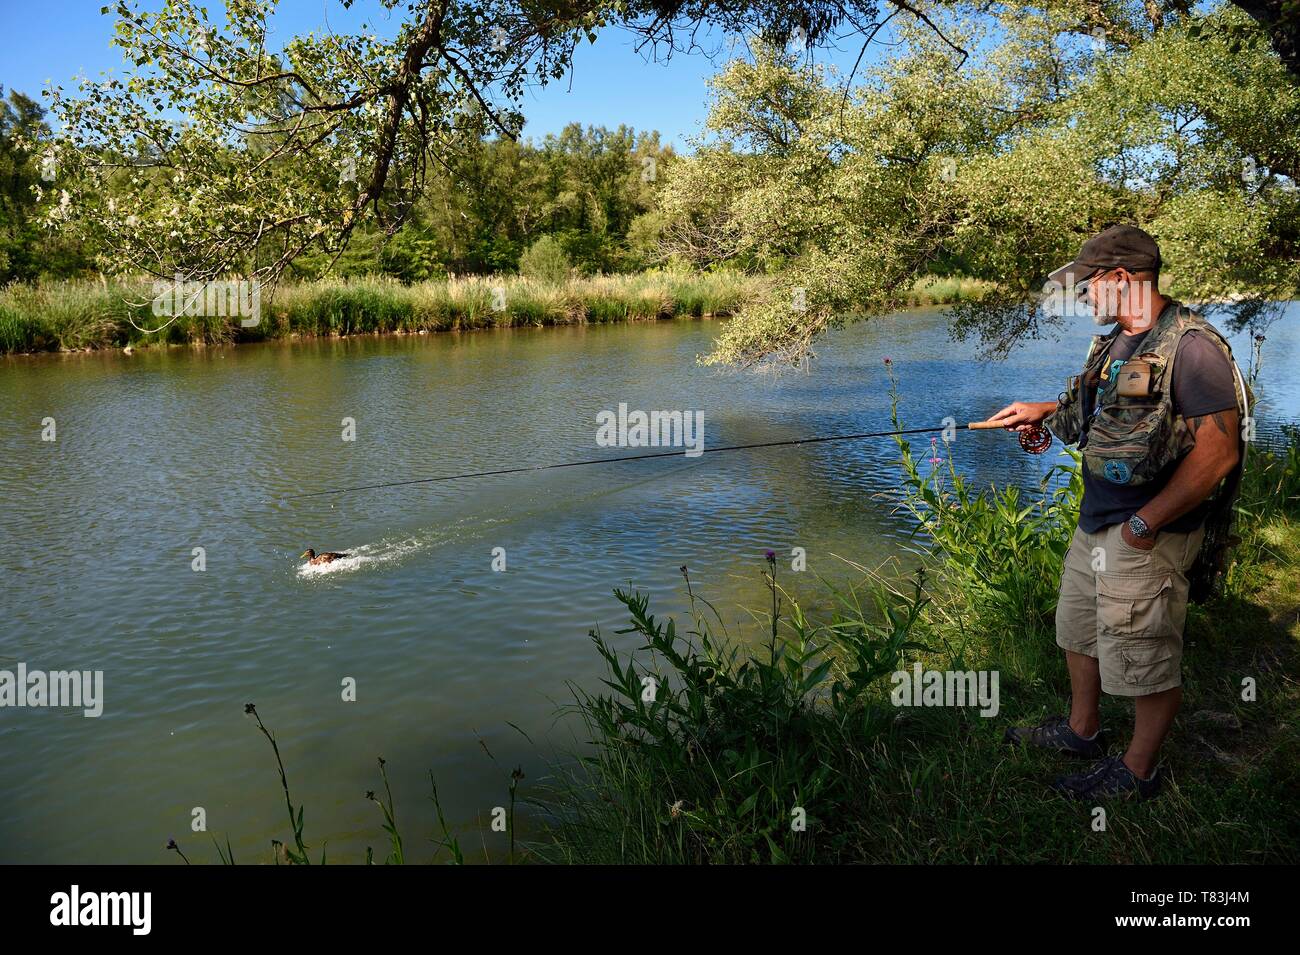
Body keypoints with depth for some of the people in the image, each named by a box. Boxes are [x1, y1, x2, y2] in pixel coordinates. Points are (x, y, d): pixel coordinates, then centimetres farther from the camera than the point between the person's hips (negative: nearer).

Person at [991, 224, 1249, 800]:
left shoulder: (1192, 347, -21)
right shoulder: (1117, 342, 9)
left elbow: (1218, 452, -25)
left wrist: (1146, 522, -23)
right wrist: (1043, 410, 18)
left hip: (1149, 536, -10)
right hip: (1095, 523, 10)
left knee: (1145, 659, 6)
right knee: (1079, 631, 23)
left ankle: (1138, 772, 24)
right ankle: (1082, 731, 43)